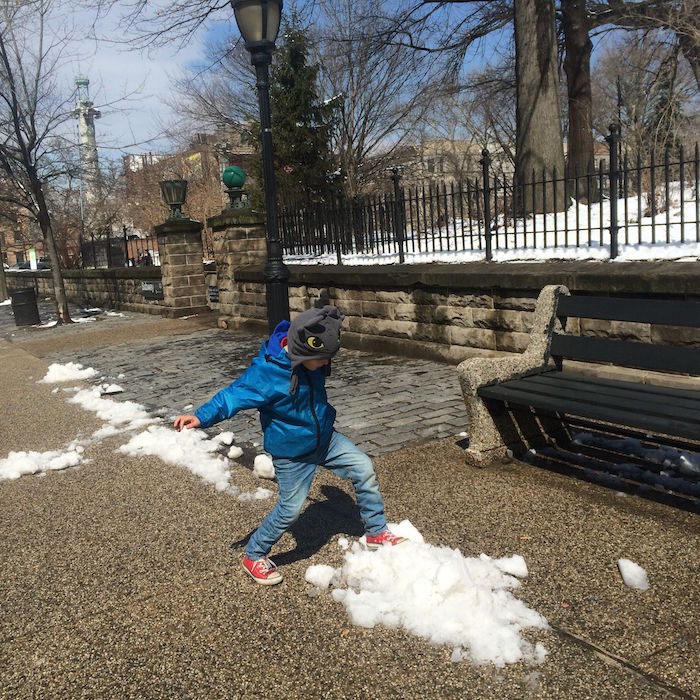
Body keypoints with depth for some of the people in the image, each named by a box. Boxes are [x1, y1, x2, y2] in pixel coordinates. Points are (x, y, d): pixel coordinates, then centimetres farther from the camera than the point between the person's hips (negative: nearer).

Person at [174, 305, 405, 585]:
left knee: (364, 469, 3)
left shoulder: (309, 356, -11)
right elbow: (233, 395, -28)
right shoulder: (266, 373, -32)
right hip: (292, 454, -6)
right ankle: (254, 556, 26)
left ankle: (376, 533, 21)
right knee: (289, 510, 0)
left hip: (326, 438, 7)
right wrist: (201, 416, -41)